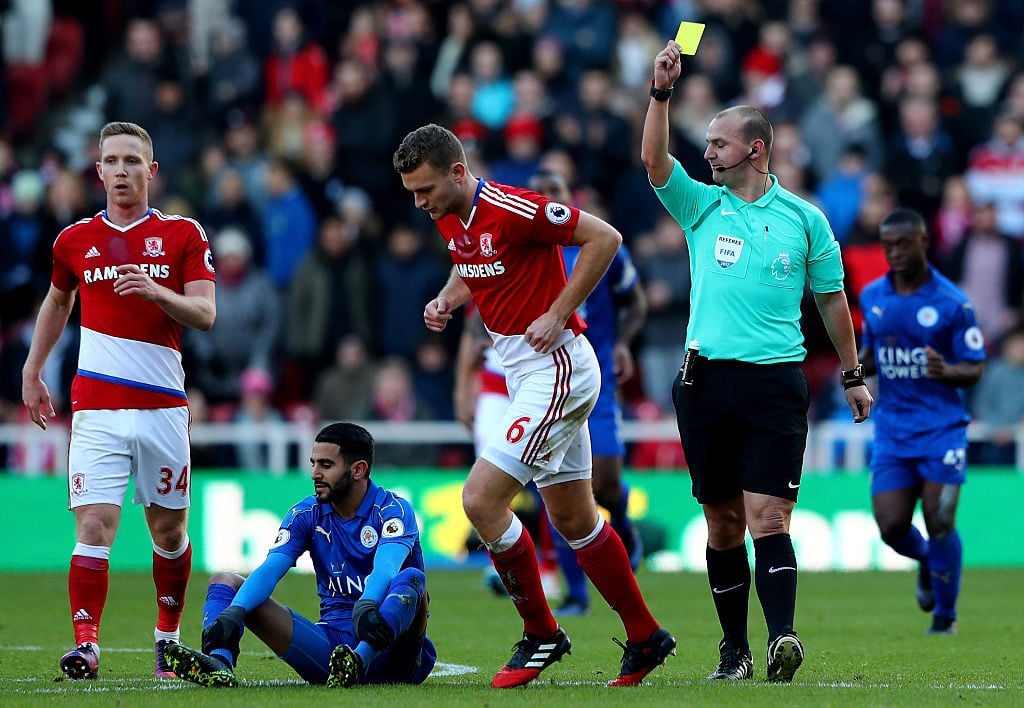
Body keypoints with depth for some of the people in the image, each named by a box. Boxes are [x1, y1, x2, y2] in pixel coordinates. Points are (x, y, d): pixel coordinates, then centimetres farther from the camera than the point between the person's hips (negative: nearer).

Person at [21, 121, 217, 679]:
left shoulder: (183, 235, 4)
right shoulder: (75, 240, 9)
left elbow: (206, 314, -5)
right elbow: (57, 301, 28)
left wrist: (158, 292, -22)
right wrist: (31, 371, 27)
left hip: (163, 404, 0)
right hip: (96, 407, 0)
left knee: (168, 529, 9)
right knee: (94, 525, -13)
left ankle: (168, 635, 26)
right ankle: (85, 646, -17)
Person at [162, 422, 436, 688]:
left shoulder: (393, 509, -6)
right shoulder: (306, 514, 7)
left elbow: (386, 568, -26)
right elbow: (269, 570, -8)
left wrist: (367, 606, -49)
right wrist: (233, 613, -27)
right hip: (331, 641, 4)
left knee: (411, 577, -34)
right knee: (223, 581, -3)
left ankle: (359, 662, -56)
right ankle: (220, 662, -37)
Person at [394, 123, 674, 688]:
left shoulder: (511, 209, -21)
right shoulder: (451, 220, 6)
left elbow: (604, 238, -18)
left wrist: (558, 314, -18)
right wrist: (446, 300, 5)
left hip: (554, 363, -10)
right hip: (523, 369, 10)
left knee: (481, 499, -14)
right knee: (573, 519, 14)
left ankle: (541, 635, -1)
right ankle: (645, 638, 25)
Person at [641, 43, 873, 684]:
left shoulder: (803, 217, 6)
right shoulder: (700, 205, 10)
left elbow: (831, 297, 14)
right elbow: (654, 160, -6)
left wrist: (853, 375, 17)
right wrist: (662, 91, -17)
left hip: (775, 382, -2)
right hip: (706, 382, 2)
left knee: (768, 517, -15)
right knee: (724, 523, 4)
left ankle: (782, 637, -26)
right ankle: (734, 649, 10)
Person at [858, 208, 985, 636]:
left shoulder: (951, 303, -8)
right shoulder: (872, 297, 6)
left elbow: (975, 369, -4)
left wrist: (946, 371, -26)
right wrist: (859, 365, -3)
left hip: (941, 427, -4)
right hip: (892, 428, 4)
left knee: (939, 524, -7)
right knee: (891, 528, -4)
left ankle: (945, 614, 13)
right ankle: (926, 562, 31)